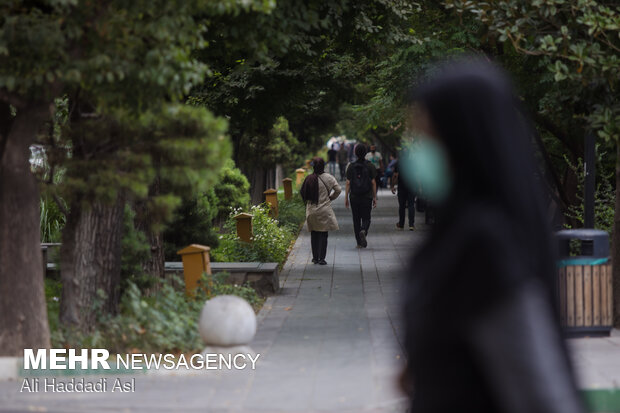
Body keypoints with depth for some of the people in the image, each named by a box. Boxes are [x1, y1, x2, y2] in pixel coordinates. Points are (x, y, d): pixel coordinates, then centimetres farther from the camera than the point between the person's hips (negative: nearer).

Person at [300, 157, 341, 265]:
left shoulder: (309, 179, -8)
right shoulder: (329, 178, -8)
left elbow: (302, 193, -4)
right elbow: (338, 189, -7)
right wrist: (330, 198, 9)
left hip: (312, 210, 1)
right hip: (325, 211, -1)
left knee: (314, 234, 14)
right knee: (323, 235, 4)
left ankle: (315, 257, 17)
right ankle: (321, 258, -1)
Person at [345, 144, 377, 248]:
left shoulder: (351, 166, -1)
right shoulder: (370, 166, -3)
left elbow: (348, 183, -2)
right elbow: (373, 183, -2)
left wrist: (346, 198, 3)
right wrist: (375, 198, 5)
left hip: (354, 197, 1)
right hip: (367, 197, -1)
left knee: (356, 220, 9)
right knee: (366, 218, 7)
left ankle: (359, 242, 9)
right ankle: (363, 231, -24)